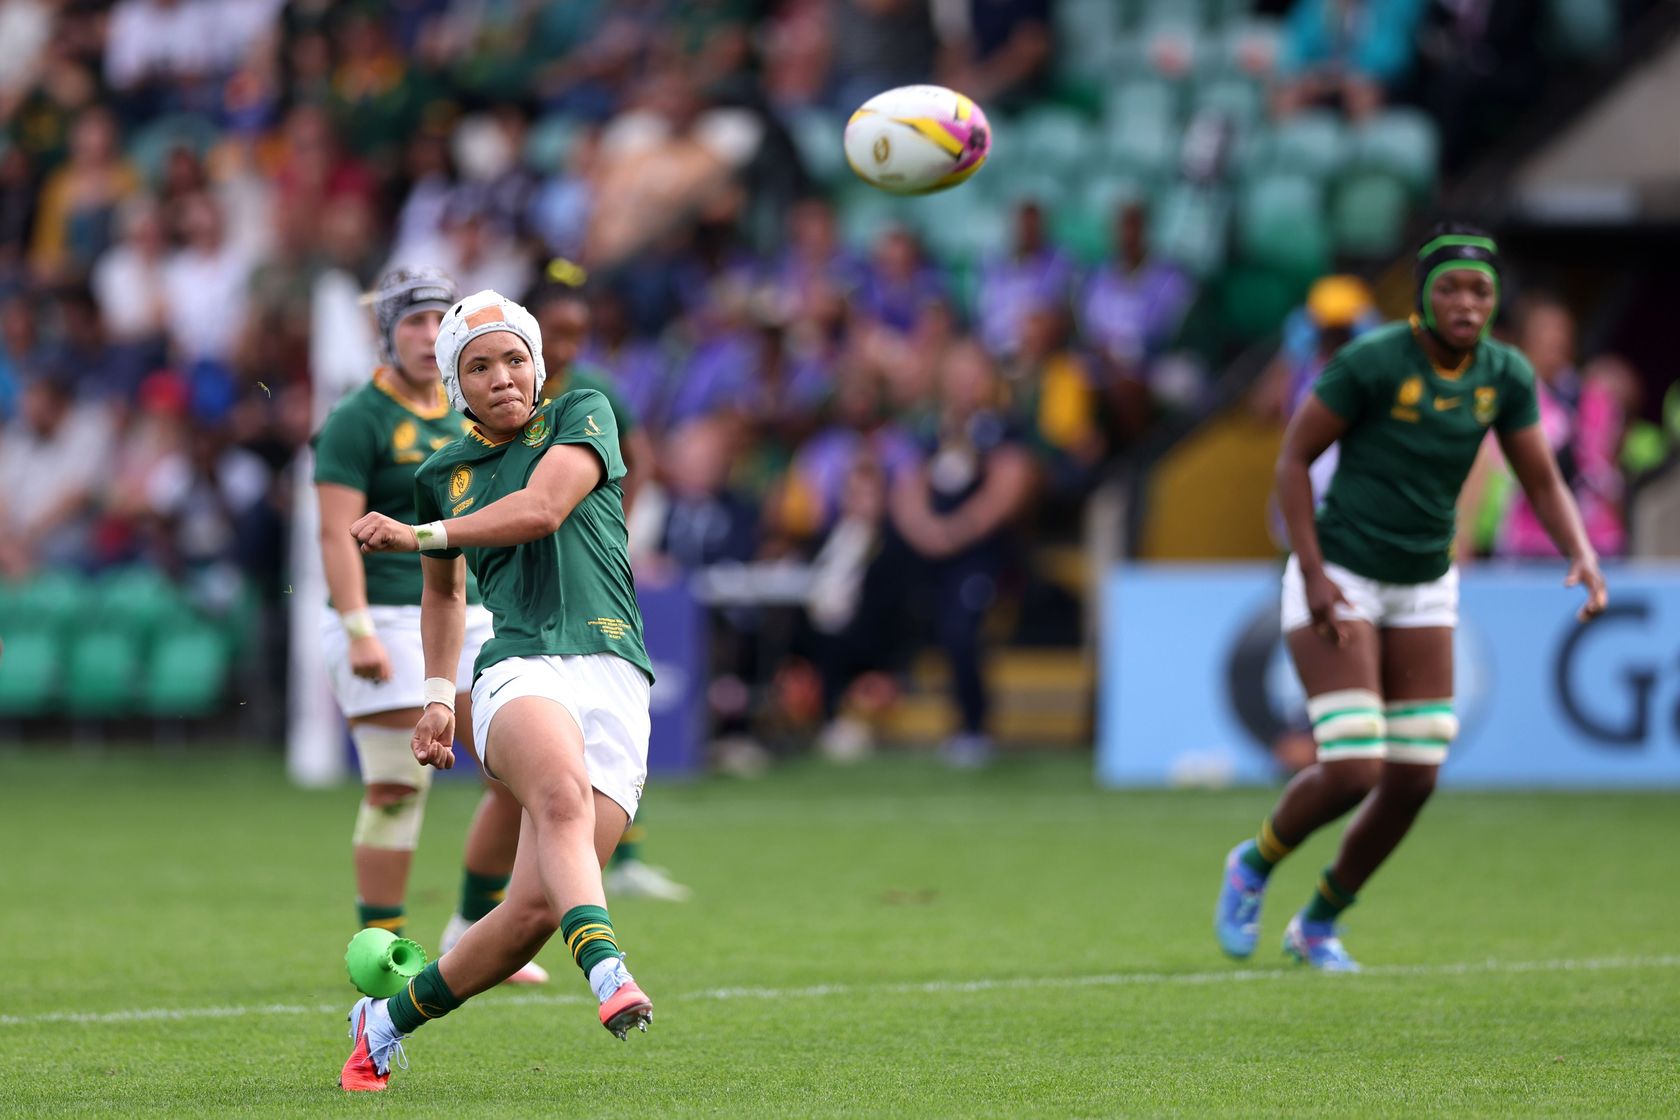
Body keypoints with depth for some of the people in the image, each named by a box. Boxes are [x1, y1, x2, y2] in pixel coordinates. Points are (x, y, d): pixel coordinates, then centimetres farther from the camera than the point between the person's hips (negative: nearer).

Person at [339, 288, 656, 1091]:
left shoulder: (583, 416, 11)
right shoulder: (442, 475, 19)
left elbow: (541, 509, -8)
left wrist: (419, 535, -10)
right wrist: (437, 695, 28)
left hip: (613, 676, 0)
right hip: (518, 666, 0)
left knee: (536, 909, -11)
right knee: (563, 792, -38)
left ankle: (390, 1020, 10)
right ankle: (607, 973, -58)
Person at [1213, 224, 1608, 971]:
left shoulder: (1505, 376, -2)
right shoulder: (1372, 361, -18)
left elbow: (1543, 484, 3)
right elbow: (1294, 456, -12)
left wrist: (1582, 556, -16)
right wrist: (1313, 573, -18)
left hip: (1423, 590, 6)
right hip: (1337, 580, -6)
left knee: (1413, 782, 2)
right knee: (1351, 773, -16)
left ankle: (1318, 925, 24)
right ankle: (1253, 866, 15)